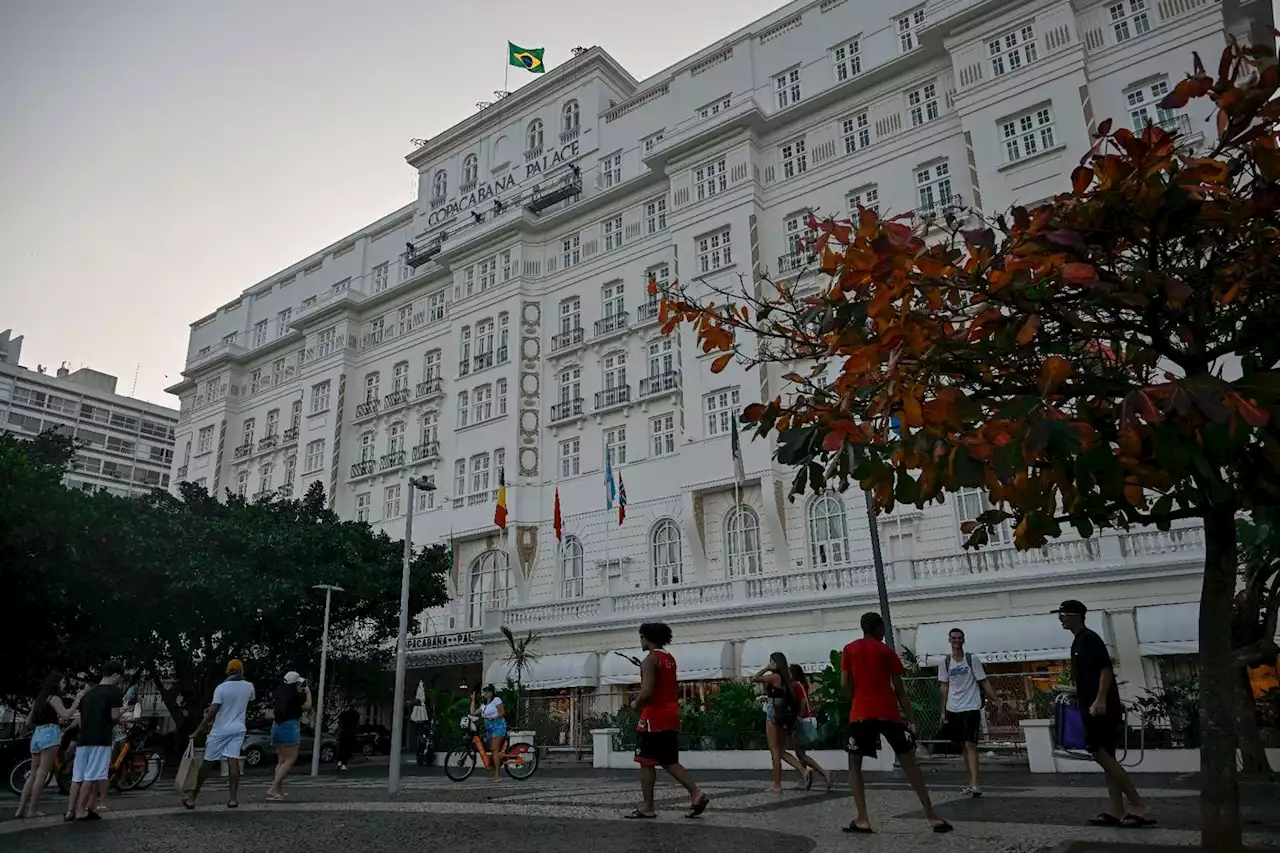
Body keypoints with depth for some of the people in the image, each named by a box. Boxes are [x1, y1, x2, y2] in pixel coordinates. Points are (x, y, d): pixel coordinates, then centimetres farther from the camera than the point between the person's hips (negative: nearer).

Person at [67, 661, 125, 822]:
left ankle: (71, 811, 6)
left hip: (84, 738, 7)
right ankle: (81, 811, -4)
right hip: (101, 739, -7)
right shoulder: (115, 691, -4)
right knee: (92, 776, -4)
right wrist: (122, 711, 10)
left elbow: (82, 717, 22)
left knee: (78, 776, 8)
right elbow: (114, 716, -10)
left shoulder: (88, 693, 19)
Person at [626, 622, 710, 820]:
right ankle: (696, 794, 0)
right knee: (669, 761, 13)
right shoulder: (670, 658, 15)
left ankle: (647, 808, 7)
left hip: (654, 717, -9)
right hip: (670, 715, 9)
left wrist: (636, 704, -5)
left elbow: (647, 692, -21)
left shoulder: (650, 660, -14)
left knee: (646, 763, 2)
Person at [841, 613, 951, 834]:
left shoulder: (849, 650, 8)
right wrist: (911, 717, 8)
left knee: (854, 764, 11)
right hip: (888, 713, 0)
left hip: (861, 713, 0)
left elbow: (844, 683, 2)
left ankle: (862, 820, 1)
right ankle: (931, 816, 8)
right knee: (908, 762, 10)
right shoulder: (886, 651, 6)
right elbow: (899, 688, 4)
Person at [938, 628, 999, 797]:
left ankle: (974, 784, -17)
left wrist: (996, 702, -10)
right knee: (963, 746, 10)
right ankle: (971, 783, 18)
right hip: (953, 709, 4)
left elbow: (984, 682, -3)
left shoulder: (972, 660, -5)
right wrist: (943, 710, 8)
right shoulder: (945, 663, 4)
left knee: (970, 744, -13)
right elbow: (945, 687, 10)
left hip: (971, 708, -4)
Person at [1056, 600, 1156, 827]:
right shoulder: (1079, 641, 19)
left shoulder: (1089, 638, -11)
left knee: (1100, 753, -12)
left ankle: (1139, 806, -9)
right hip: (1093, 707, 10)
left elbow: (1106, 669, -21)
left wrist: (1100, 700, -29)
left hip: (1101, 707, -10)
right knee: (1106, 755, 8)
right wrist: (1082, 700, 26)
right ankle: (1116, 810, 10)